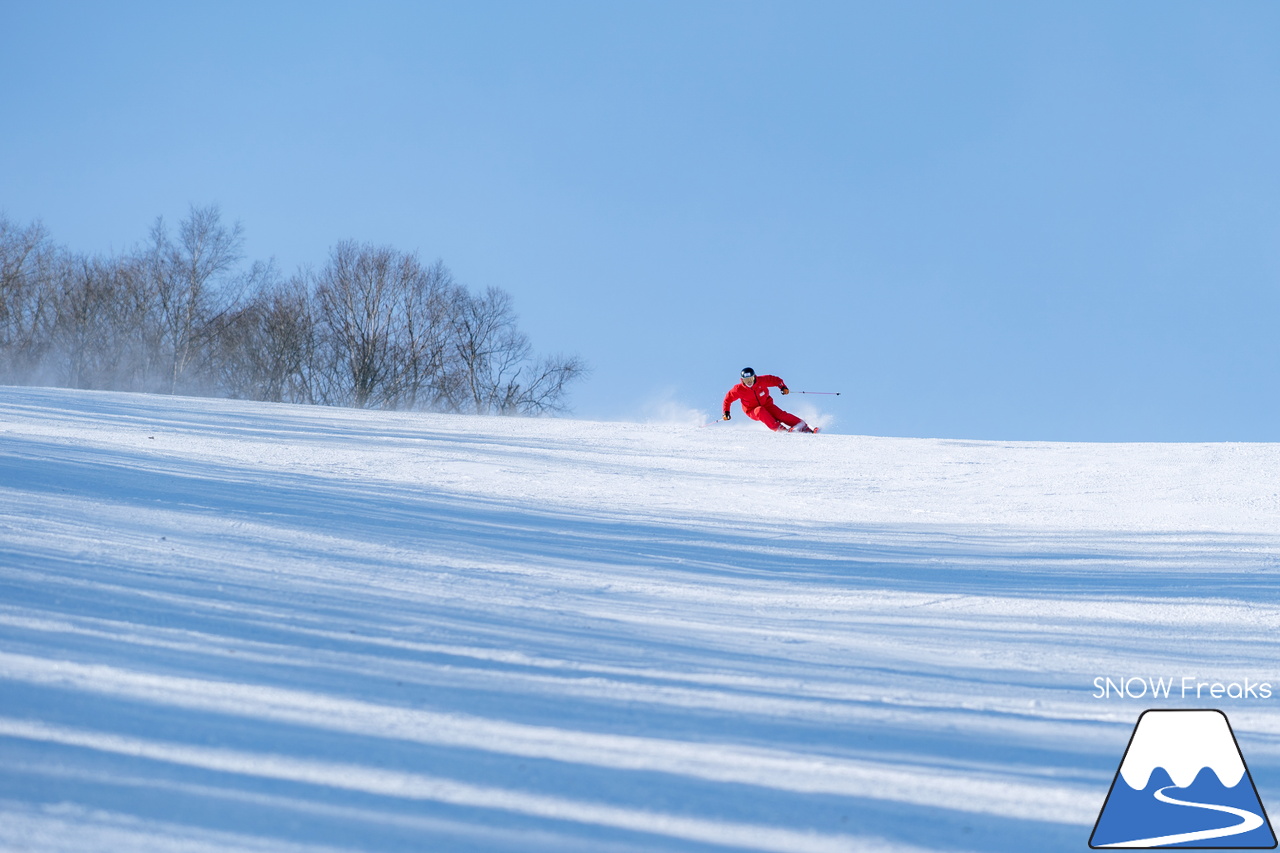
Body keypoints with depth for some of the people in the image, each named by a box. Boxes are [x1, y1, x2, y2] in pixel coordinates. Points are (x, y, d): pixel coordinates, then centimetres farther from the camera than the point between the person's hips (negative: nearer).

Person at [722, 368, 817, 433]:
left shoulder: (762, 381, -16)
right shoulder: (739, 389, -17)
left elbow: (775, 380, -4)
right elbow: (728, 399, -4)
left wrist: (783, 387, -21)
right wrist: (726, 412, -11)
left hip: (767, 405, 1)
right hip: (752, 411, -1)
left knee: (781, 415, -22)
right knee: (760, 410, -36)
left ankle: (804, 428, -23)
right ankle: (778, 428, -35)